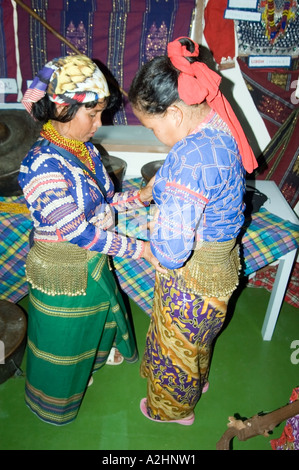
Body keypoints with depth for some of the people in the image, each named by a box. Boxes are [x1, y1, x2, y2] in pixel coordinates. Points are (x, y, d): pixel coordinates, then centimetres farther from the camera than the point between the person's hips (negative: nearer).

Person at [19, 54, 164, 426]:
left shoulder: (84, 149, -4)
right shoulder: (42, 166, -31)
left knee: (94, 316, 31)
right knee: (63, 337, 18)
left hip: (93, 262, 7)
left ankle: (95, 357, 64)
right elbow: (78, 232, -30)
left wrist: (138, 197, -14)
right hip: (63, 271, -7)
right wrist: (139, 249, -25)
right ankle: (55, 401, 49)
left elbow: (104, 202, 4)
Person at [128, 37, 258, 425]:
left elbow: (171, 251, -35)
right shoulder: (217, 124, -5)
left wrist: (156, 232, -14)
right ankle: (197, 380, 64)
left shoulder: (191, 159, -36)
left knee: (177, 345, 21)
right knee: (197, 335, 34)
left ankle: (174, 408, 52)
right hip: (220, 261, 9)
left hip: (192, 276, -8)